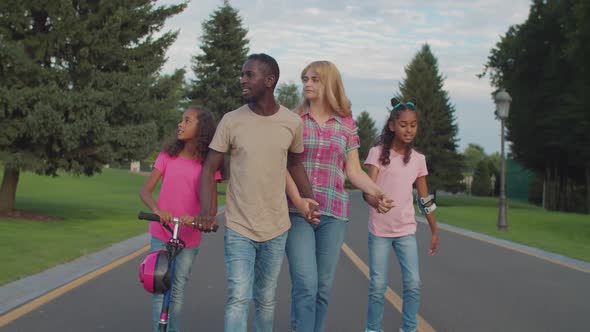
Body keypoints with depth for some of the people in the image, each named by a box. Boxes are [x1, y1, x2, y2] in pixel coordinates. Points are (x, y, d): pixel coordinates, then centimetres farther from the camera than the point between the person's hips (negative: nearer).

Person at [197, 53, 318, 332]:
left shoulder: (292, 123, -2)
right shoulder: (231, 121, -6)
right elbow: (209, 169, -1)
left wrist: (311, 201, 8)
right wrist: (206, 210, -15)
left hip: (276, 228, 2)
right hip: (238, 227, -2)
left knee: (266, 299, 12)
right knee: (238, 297, -10)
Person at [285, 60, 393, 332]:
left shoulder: (347, 124, 8)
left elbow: (353, 171, 8)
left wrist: (377, 192, -10)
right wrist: (299, 202, -19)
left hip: (334, 213, 3)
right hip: (297, 211, -2)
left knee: (323, 287, 7)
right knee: (306, 285, -12)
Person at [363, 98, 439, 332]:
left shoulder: (418, 159, 6)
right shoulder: (378, 153, -6)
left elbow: (425, 199, 11)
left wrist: (435, 231, 12)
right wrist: (374, 200, -40)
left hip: (406, 230, 3)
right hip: (379, 230, -3)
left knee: (413, 283, -3)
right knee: (378, 285, -2)